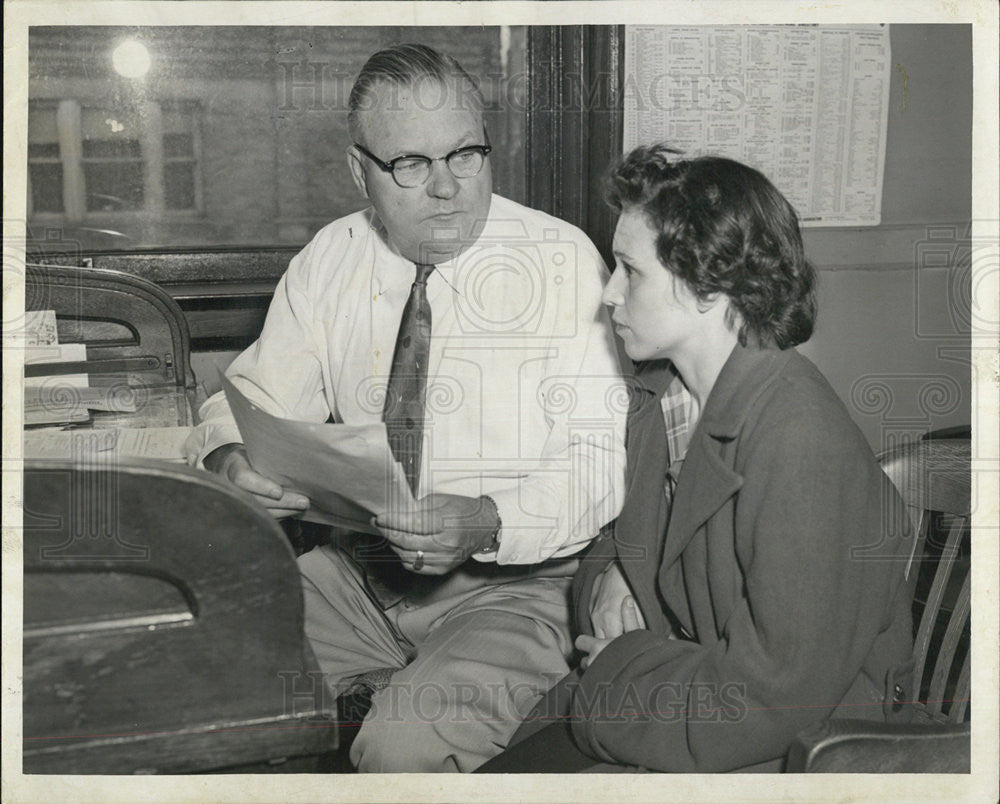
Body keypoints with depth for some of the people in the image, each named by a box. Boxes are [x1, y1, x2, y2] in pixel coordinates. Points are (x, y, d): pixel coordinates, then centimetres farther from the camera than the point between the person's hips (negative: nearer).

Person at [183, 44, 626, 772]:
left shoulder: (563, 261, -8)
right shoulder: (331, 261, 5)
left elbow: (601, 460, -13)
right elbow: (261, 397, 8)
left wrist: (488, 523, -31)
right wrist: (231, 460, -17)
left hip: (513, 584, -4)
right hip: (363, 571, 5)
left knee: (403, 746, -29)